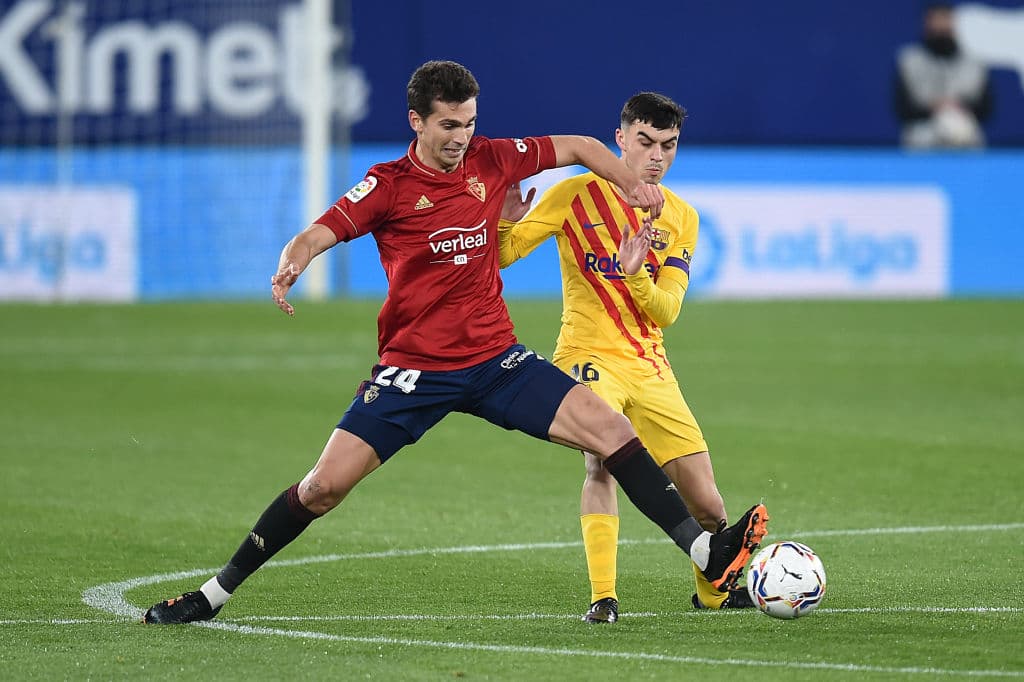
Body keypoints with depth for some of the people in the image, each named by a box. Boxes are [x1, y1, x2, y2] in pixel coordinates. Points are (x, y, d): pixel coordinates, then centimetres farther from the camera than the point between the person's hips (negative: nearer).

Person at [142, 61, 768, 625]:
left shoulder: (490, 160, 2)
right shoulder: (389, 186, -7)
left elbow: (579, 147, 16)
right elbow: (316, 235, -16)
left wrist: (632, 184, 1)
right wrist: (289, 269, -38)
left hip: (496, 358, 3)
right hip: (414, 366, -3)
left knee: (610, 428, -12)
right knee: (325, 485, -9)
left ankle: (708, 555, -10)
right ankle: (214, 594, 6)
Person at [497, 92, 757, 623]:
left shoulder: (680, 218, 7)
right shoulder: (577, 195, -3)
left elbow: (666, 311, -3)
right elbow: (500, 256, -2)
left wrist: (635, 274, -23)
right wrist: (505, 223, -24)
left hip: (650, 369, 4)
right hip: (588, 358, -4)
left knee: (707, 507, 0)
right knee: (604, 460, -32)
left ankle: (713, 589, 29)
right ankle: (602, 597, -30)